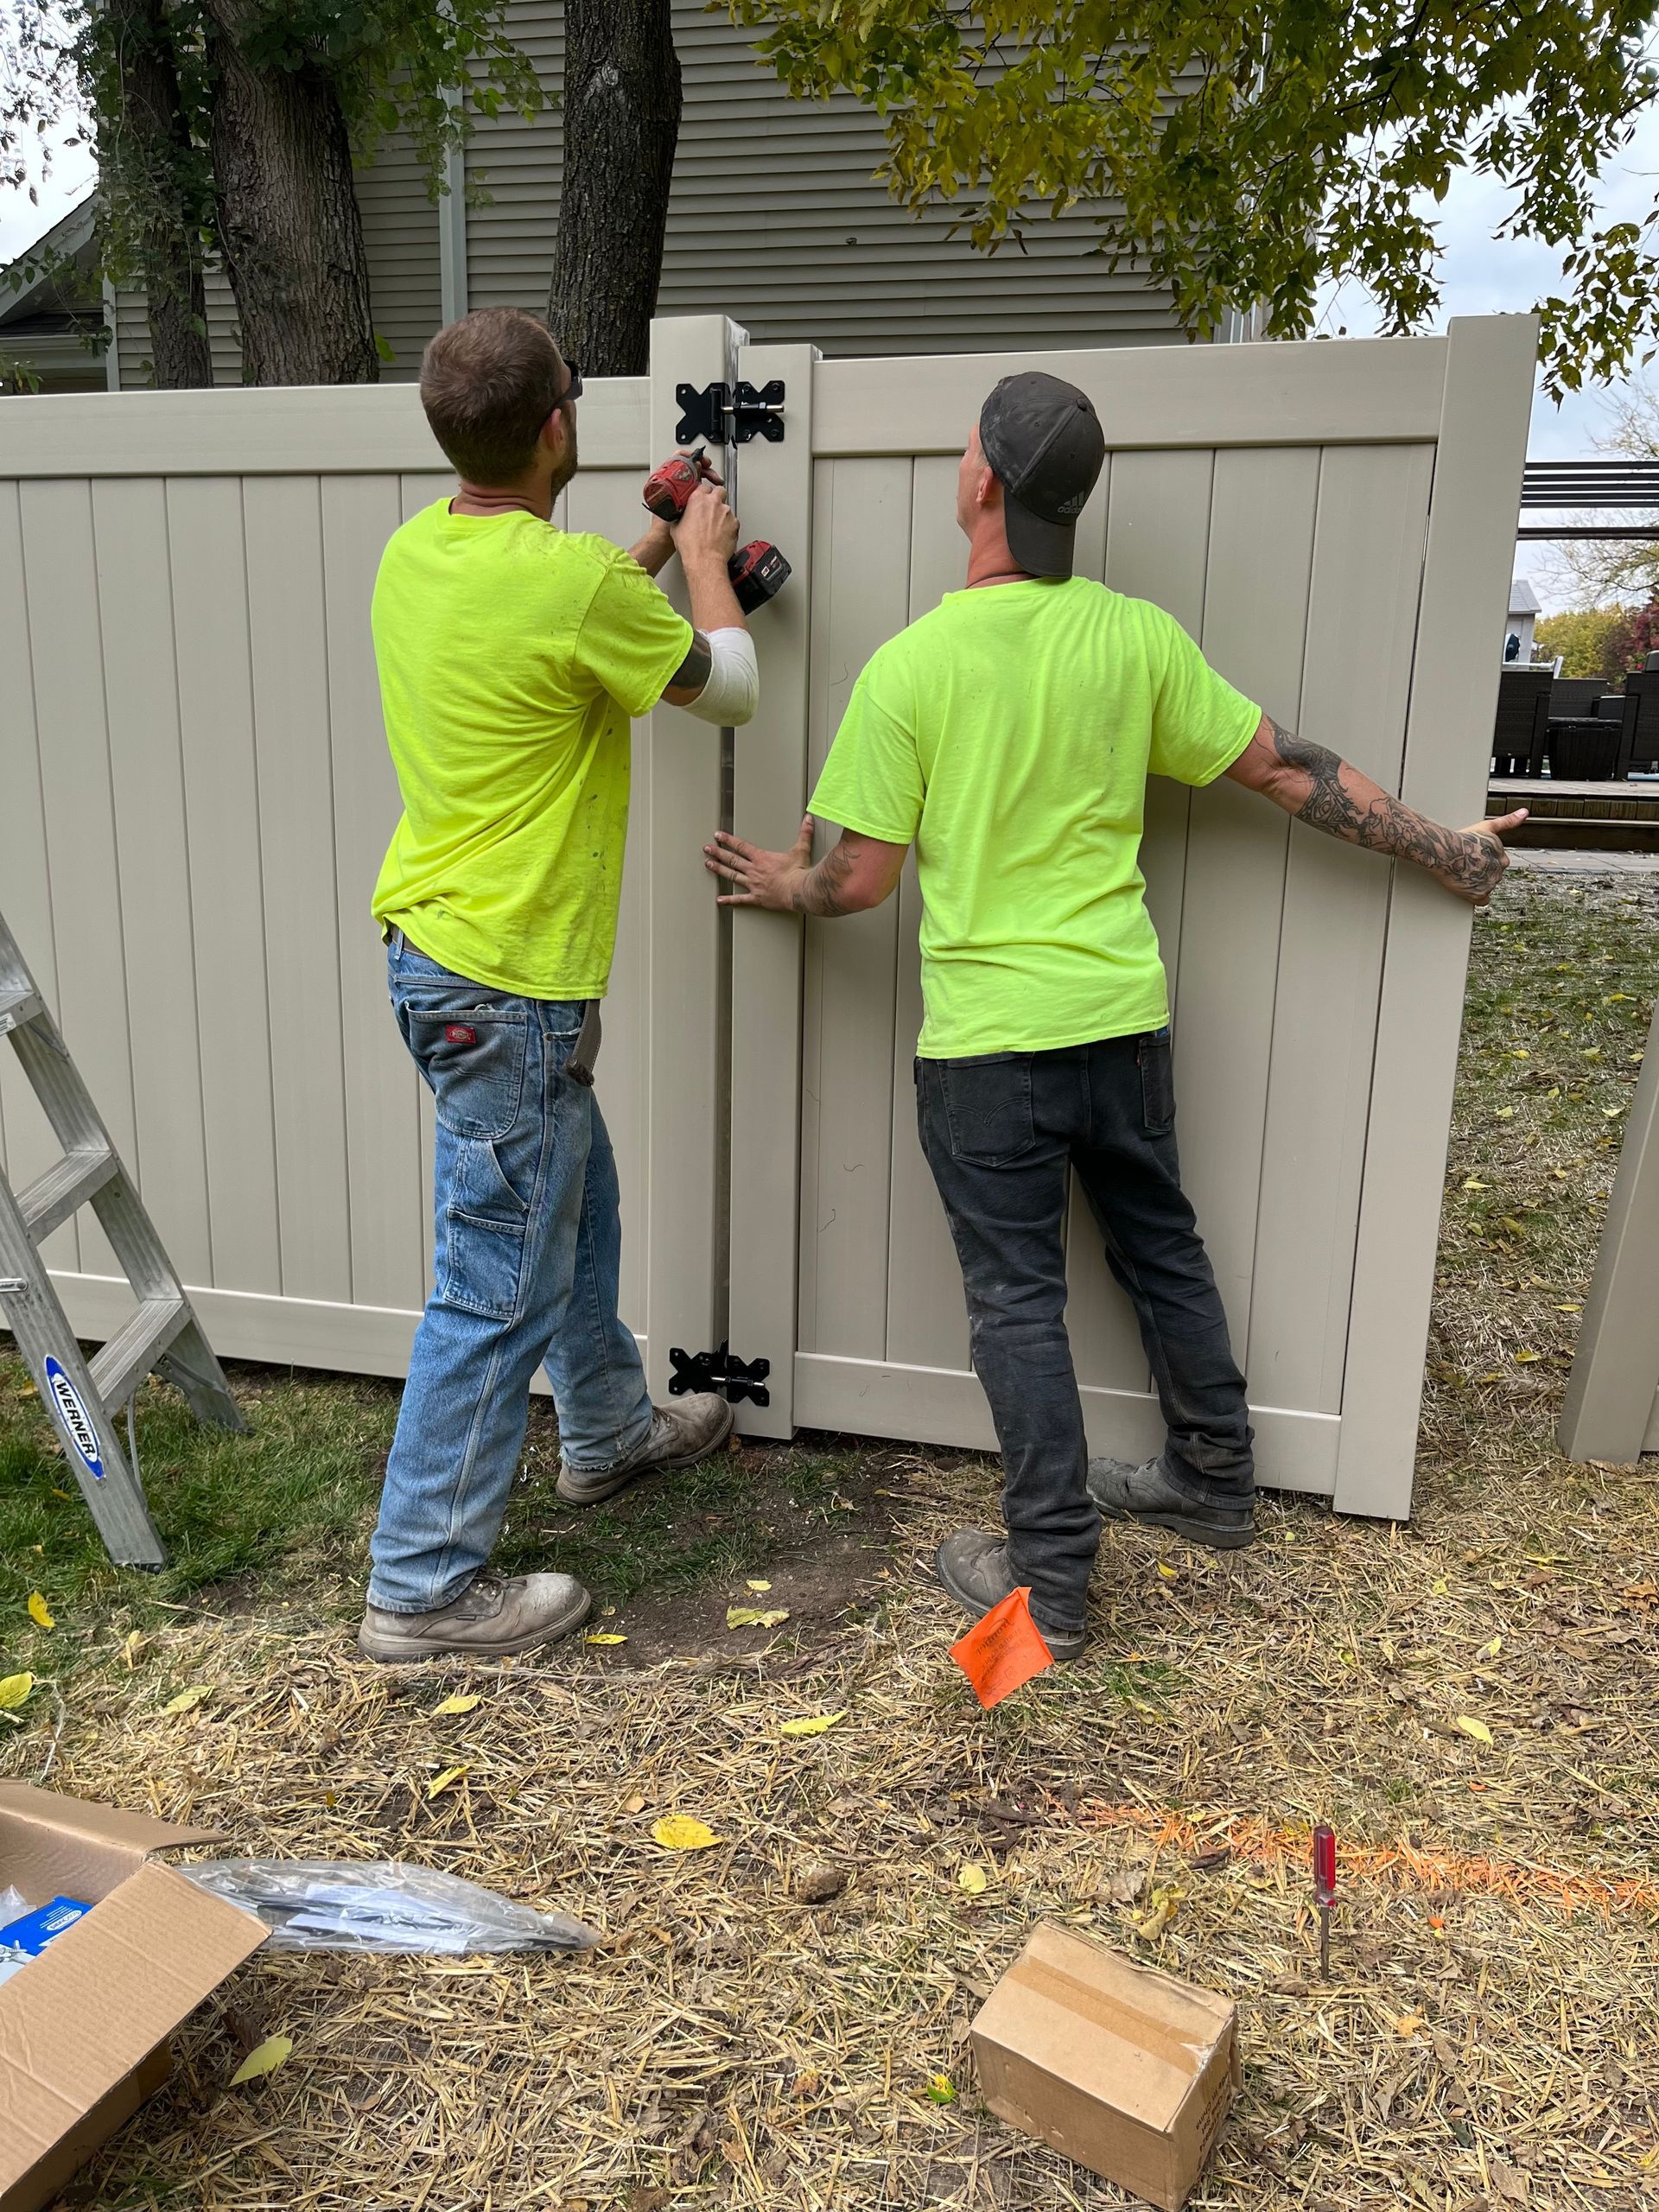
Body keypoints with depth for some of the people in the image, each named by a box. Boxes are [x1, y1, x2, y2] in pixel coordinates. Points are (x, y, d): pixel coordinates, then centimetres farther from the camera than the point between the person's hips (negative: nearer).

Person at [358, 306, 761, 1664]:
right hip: (506, 988, -10)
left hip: (434, 945, 10)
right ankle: (423, 1588, 15)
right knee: (499, 1292, 1)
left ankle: (608, 1433, 46)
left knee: (575, 1207, 25)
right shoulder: (573, 581, -22)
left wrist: (650, 554, 23)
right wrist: (705, 560, 11)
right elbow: (732, 690, -5)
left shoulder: (416, 551, 3)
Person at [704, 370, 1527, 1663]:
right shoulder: (1138, 636, -1)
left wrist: (783, 887, 13)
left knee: (1018, 1297, 5)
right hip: (1122, 1013, 4)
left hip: (986, 1037, -4)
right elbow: (1291, 772, 3)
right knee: (1164, 1250, 20)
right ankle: (1214, 1481, 38)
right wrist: (1446, 852, 14)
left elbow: (864, 879, -9)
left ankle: (1052, 1581, 14)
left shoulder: (910, 666, -12)